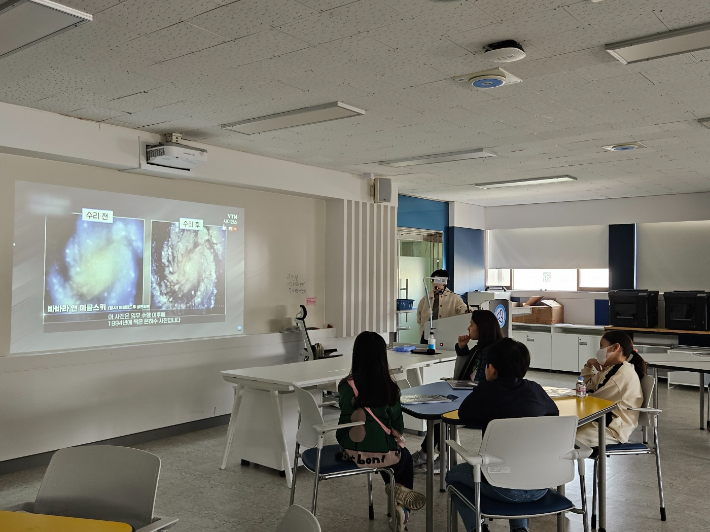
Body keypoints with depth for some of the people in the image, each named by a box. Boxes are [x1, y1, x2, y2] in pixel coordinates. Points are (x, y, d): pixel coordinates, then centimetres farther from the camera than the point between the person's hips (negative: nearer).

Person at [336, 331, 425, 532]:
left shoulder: (346, 386, -12)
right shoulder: (389, 386, -12)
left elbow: (347, 420, 3)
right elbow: (398, 425, -2)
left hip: (355, 452, 2)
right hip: (384, 453, -2)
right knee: (405, 456, 35)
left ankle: (394, 487, 25)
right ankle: (402, 510, 28)